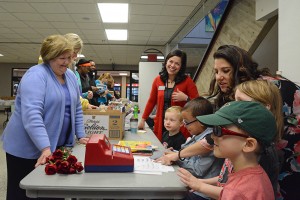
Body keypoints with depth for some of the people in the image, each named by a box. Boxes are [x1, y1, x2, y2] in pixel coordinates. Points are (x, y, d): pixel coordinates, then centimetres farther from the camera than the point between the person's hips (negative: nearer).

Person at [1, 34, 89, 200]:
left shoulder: (70, 76, 7)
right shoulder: (36, 75, -17)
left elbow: (76, 109, 15)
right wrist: (45, 148, -34)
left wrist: (81, 135, 10)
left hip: (58, 146, 7)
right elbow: (31, 114, -28)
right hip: (27, 148, -7)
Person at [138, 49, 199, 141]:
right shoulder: (158, 80, 5)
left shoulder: (187, 81, -4)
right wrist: (143, 119, 14)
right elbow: (151, 101, 14)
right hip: (161, 125, 3)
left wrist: (185, 98, -18)